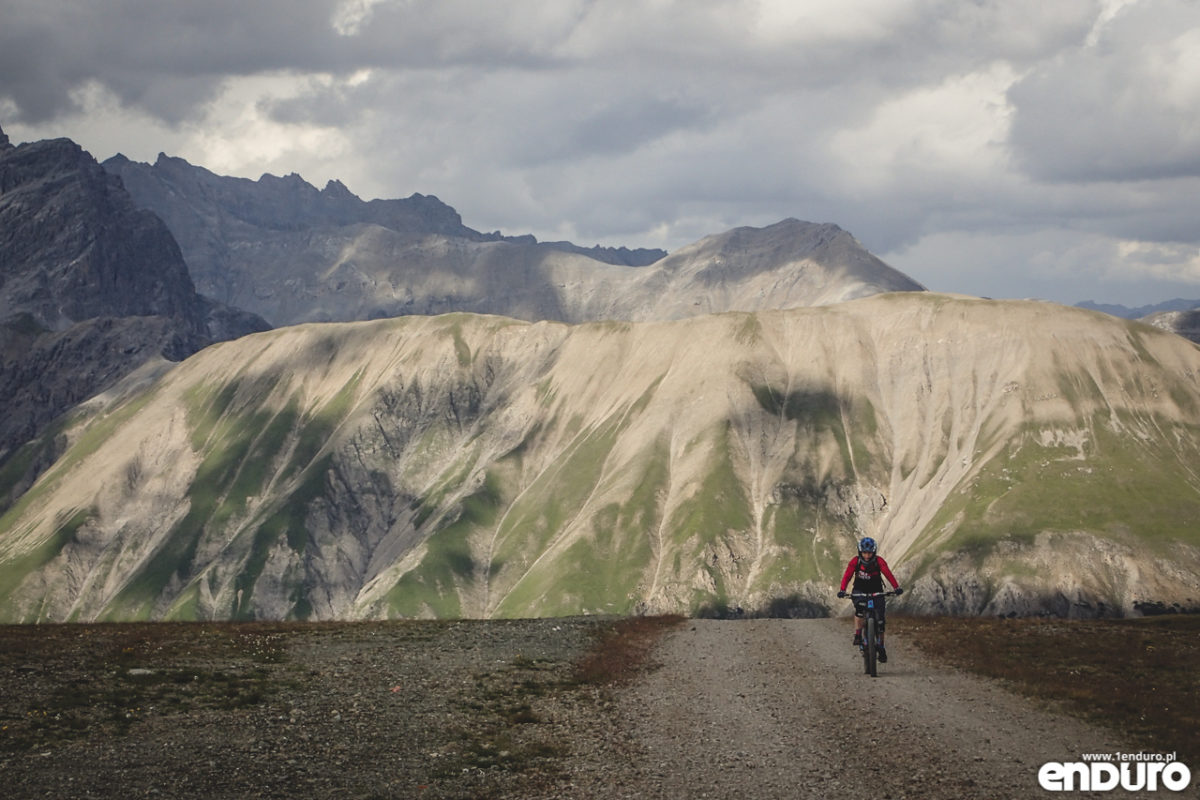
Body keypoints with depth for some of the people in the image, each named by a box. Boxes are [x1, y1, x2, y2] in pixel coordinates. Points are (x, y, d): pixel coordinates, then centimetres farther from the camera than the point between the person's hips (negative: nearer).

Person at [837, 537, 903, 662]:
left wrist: (896, 587, -44)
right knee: (859, 607, -32)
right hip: (860, 591, -1)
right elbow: (847, 576, -23)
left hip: (876, 591, 1)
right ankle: (858, 635, -21)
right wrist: (842, 590, -40)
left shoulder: (879, 561, -16)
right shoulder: (855, 561, -15)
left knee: (880, 619, -5)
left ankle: (881, 647, 11)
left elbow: (888, 574, -28)